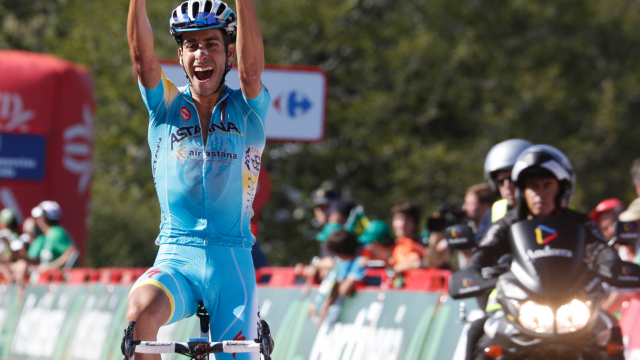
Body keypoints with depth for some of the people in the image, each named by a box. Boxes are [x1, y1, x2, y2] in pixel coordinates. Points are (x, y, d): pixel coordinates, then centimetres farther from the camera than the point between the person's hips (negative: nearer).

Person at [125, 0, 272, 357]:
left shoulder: (246, 110, 5)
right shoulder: (167, 107, 8)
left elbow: (251, 68, -16)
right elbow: (143, 57, -10)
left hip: (231, 263, 0)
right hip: (176, 260, 0)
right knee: (141, 309, -33)